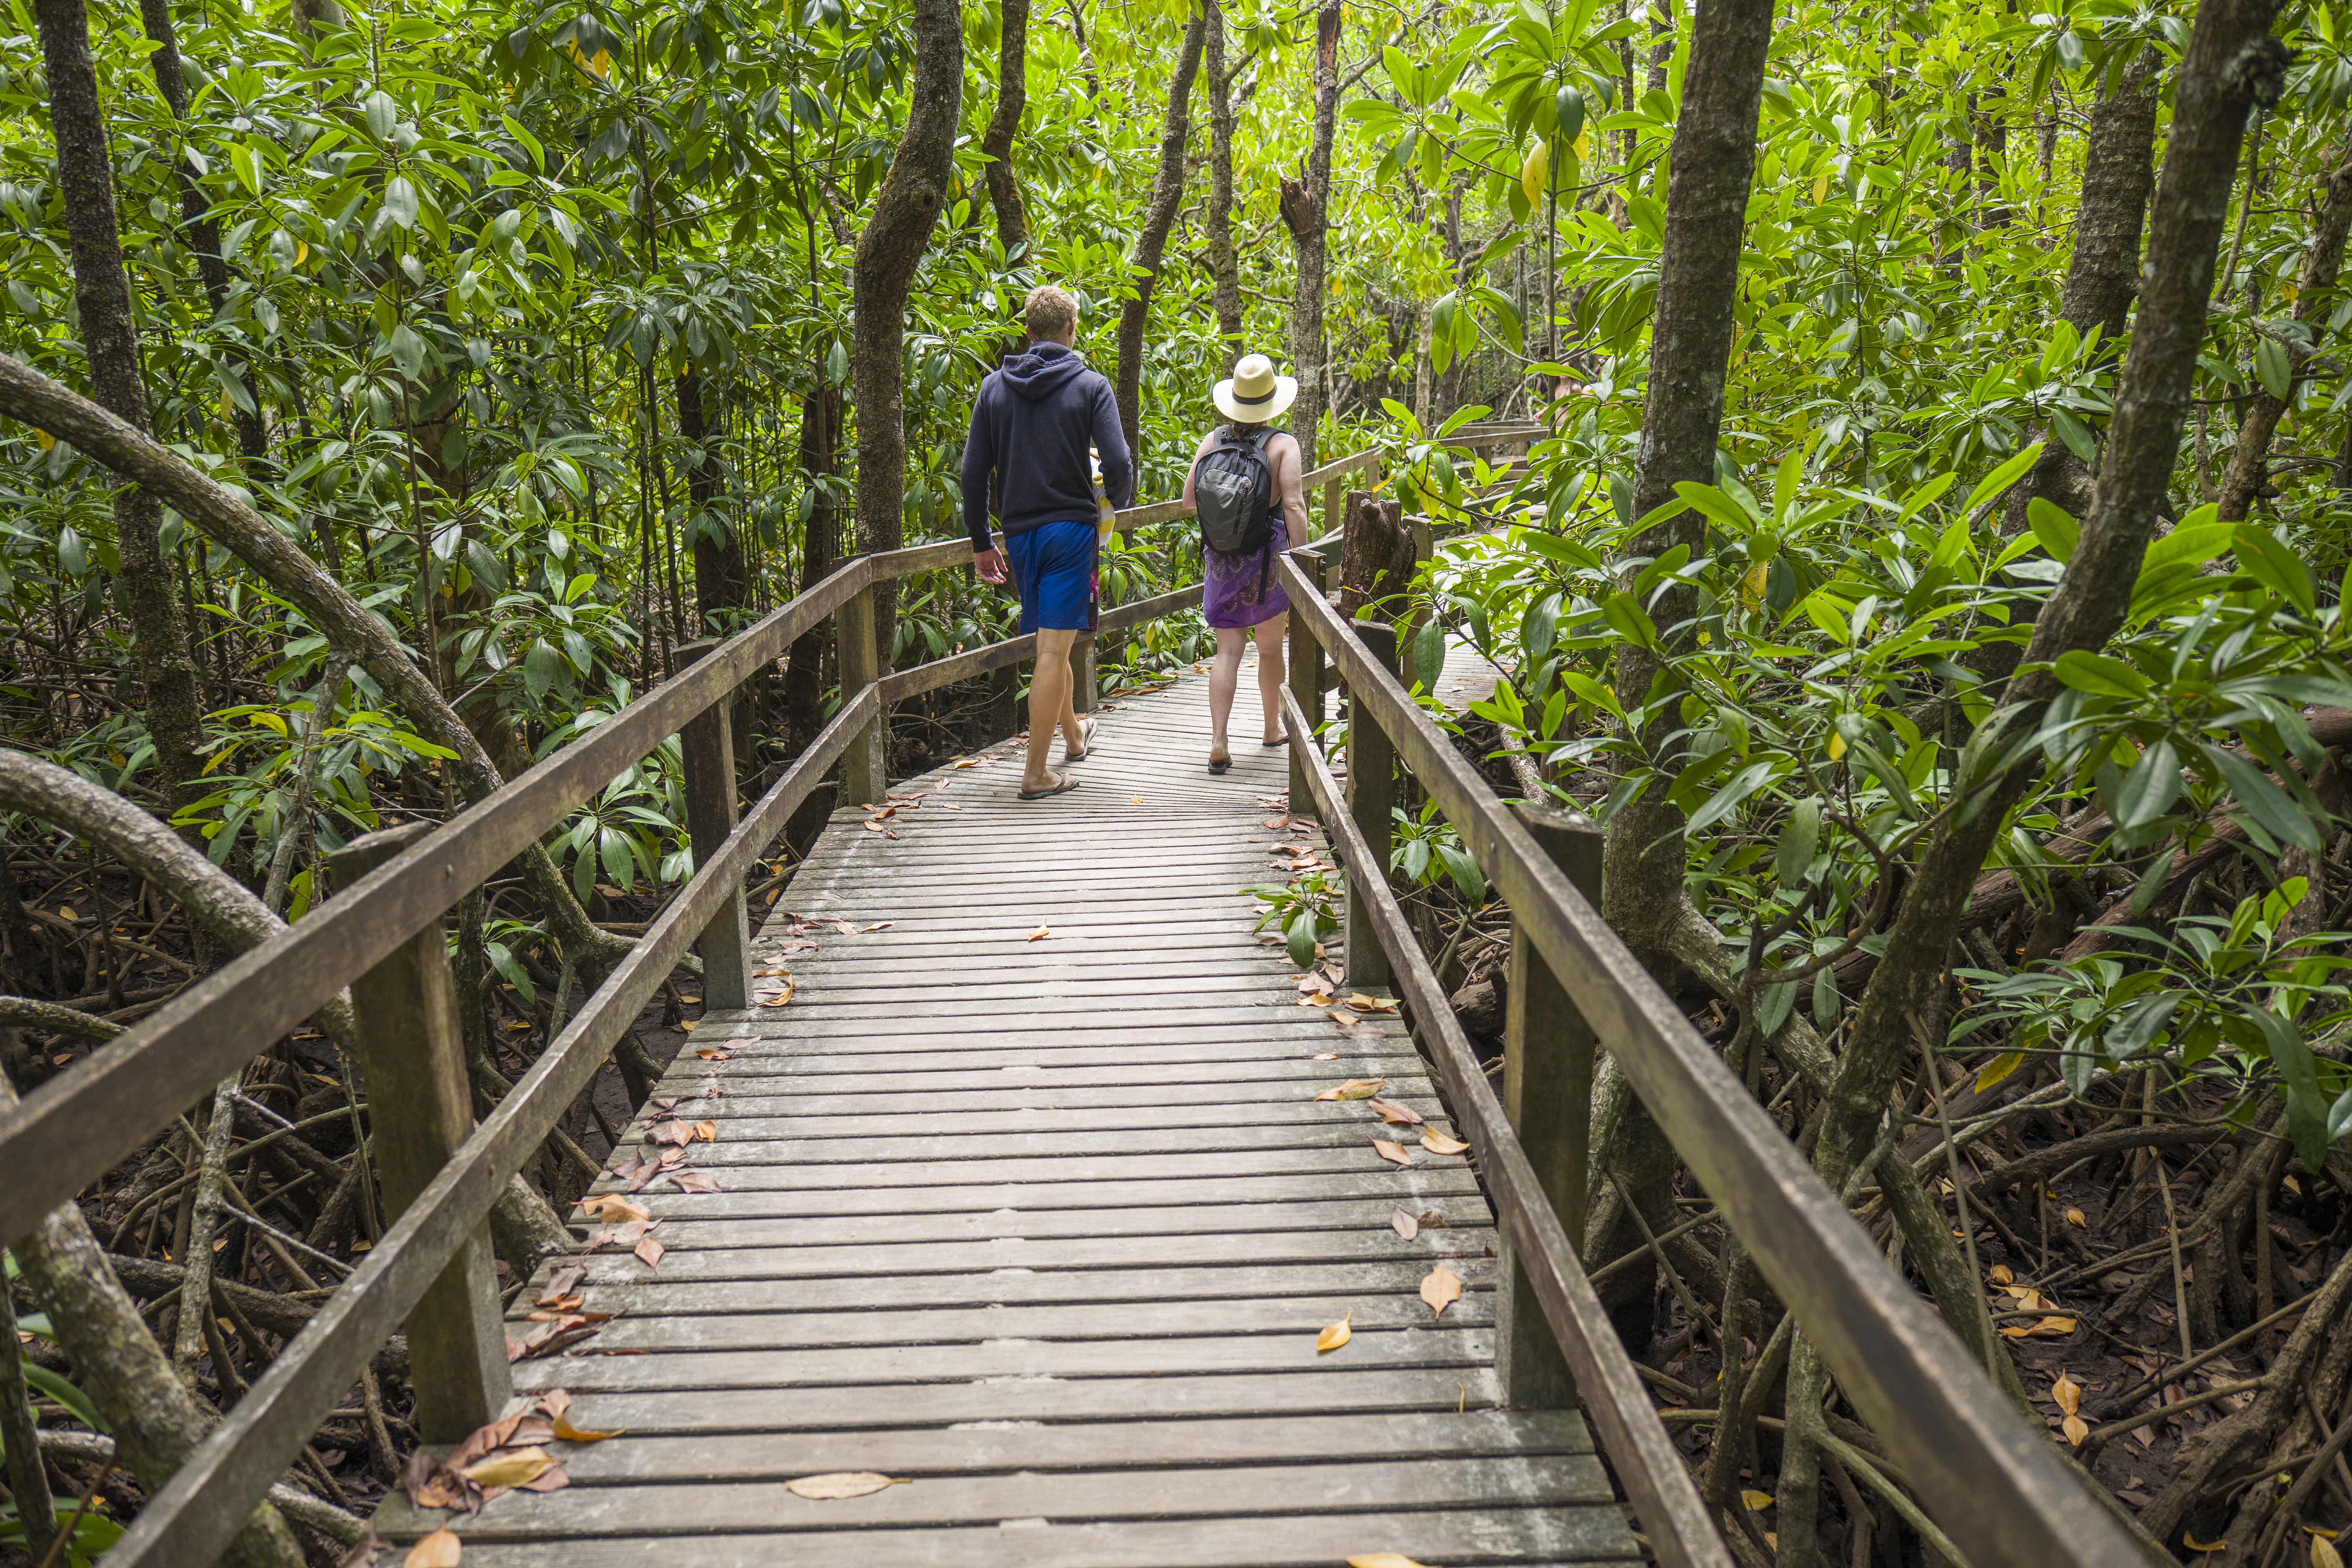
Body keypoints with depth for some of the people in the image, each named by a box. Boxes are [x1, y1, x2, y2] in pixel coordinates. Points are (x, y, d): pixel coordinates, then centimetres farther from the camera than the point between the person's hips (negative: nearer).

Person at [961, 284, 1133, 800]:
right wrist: (1119, 499, 10)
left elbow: (973, 472, 5)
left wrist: (980, 542, 11)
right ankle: (1036, 773, -4)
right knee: (1053, 650, -4)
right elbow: (1118, 463, -12)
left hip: (1018, 531, 5)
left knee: (1051, 639, 21)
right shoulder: (1089, 385, -5)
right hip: (1069, 527, -5)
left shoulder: (995, 386, 6)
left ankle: (1073, 737, 39)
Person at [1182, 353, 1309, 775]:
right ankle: (1274, 726, 34)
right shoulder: (1282, 444, -8)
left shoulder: (1211, 442, 2)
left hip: (1220, 561, 2)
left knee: (1228, 651, 3)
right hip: (1268, 558, -2)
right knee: (1270, 648, 16)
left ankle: (1218, 741, -10)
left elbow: (1189, 500, 7)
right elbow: (1293, 507, -15)